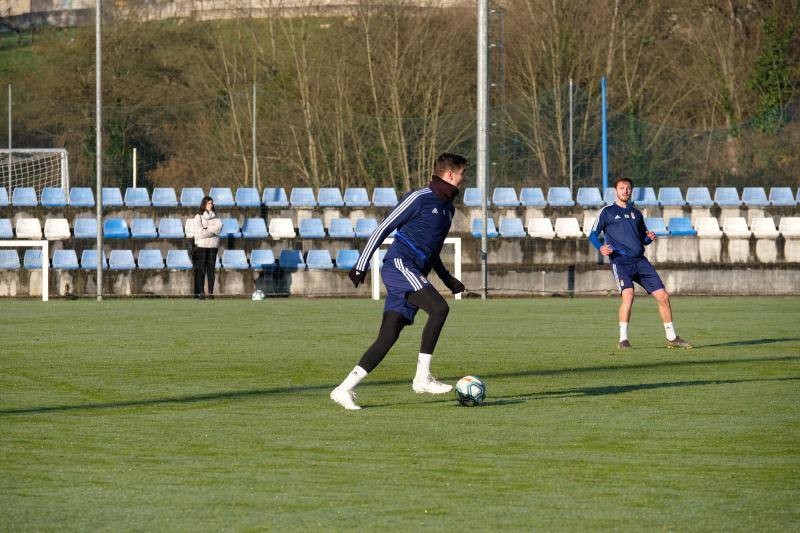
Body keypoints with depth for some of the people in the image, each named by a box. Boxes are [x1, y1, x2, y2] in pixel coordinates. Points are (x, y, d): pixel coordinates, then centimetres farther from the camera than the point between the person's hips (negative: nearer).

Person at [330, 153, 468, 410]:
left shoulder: (448, 208, 23)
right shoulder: (419, 198, -5)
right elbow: (383, 229, -5)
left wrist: (447, 278, 27)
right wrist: (361, 265, -10)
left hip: (415, 276, 9)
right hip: (399, 265, -9)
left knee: (387, 338, -1)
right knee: (439, 308, -24)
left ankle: (344, 389, -1)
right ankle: (422, 378, -22)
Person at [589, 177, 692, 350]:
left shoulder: (636, 213, 20)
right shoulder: (607, 212, 7)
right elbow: (593, 235, 5)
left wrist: (650, 237, 3)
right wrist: (601, 247, -16)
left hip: (640, 261, 5)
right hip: (620, 262, -5)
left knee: (663, 296, 0)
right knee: (628, 294, -28)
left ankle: (672, 338, 13)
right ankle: (623, 340, -21)